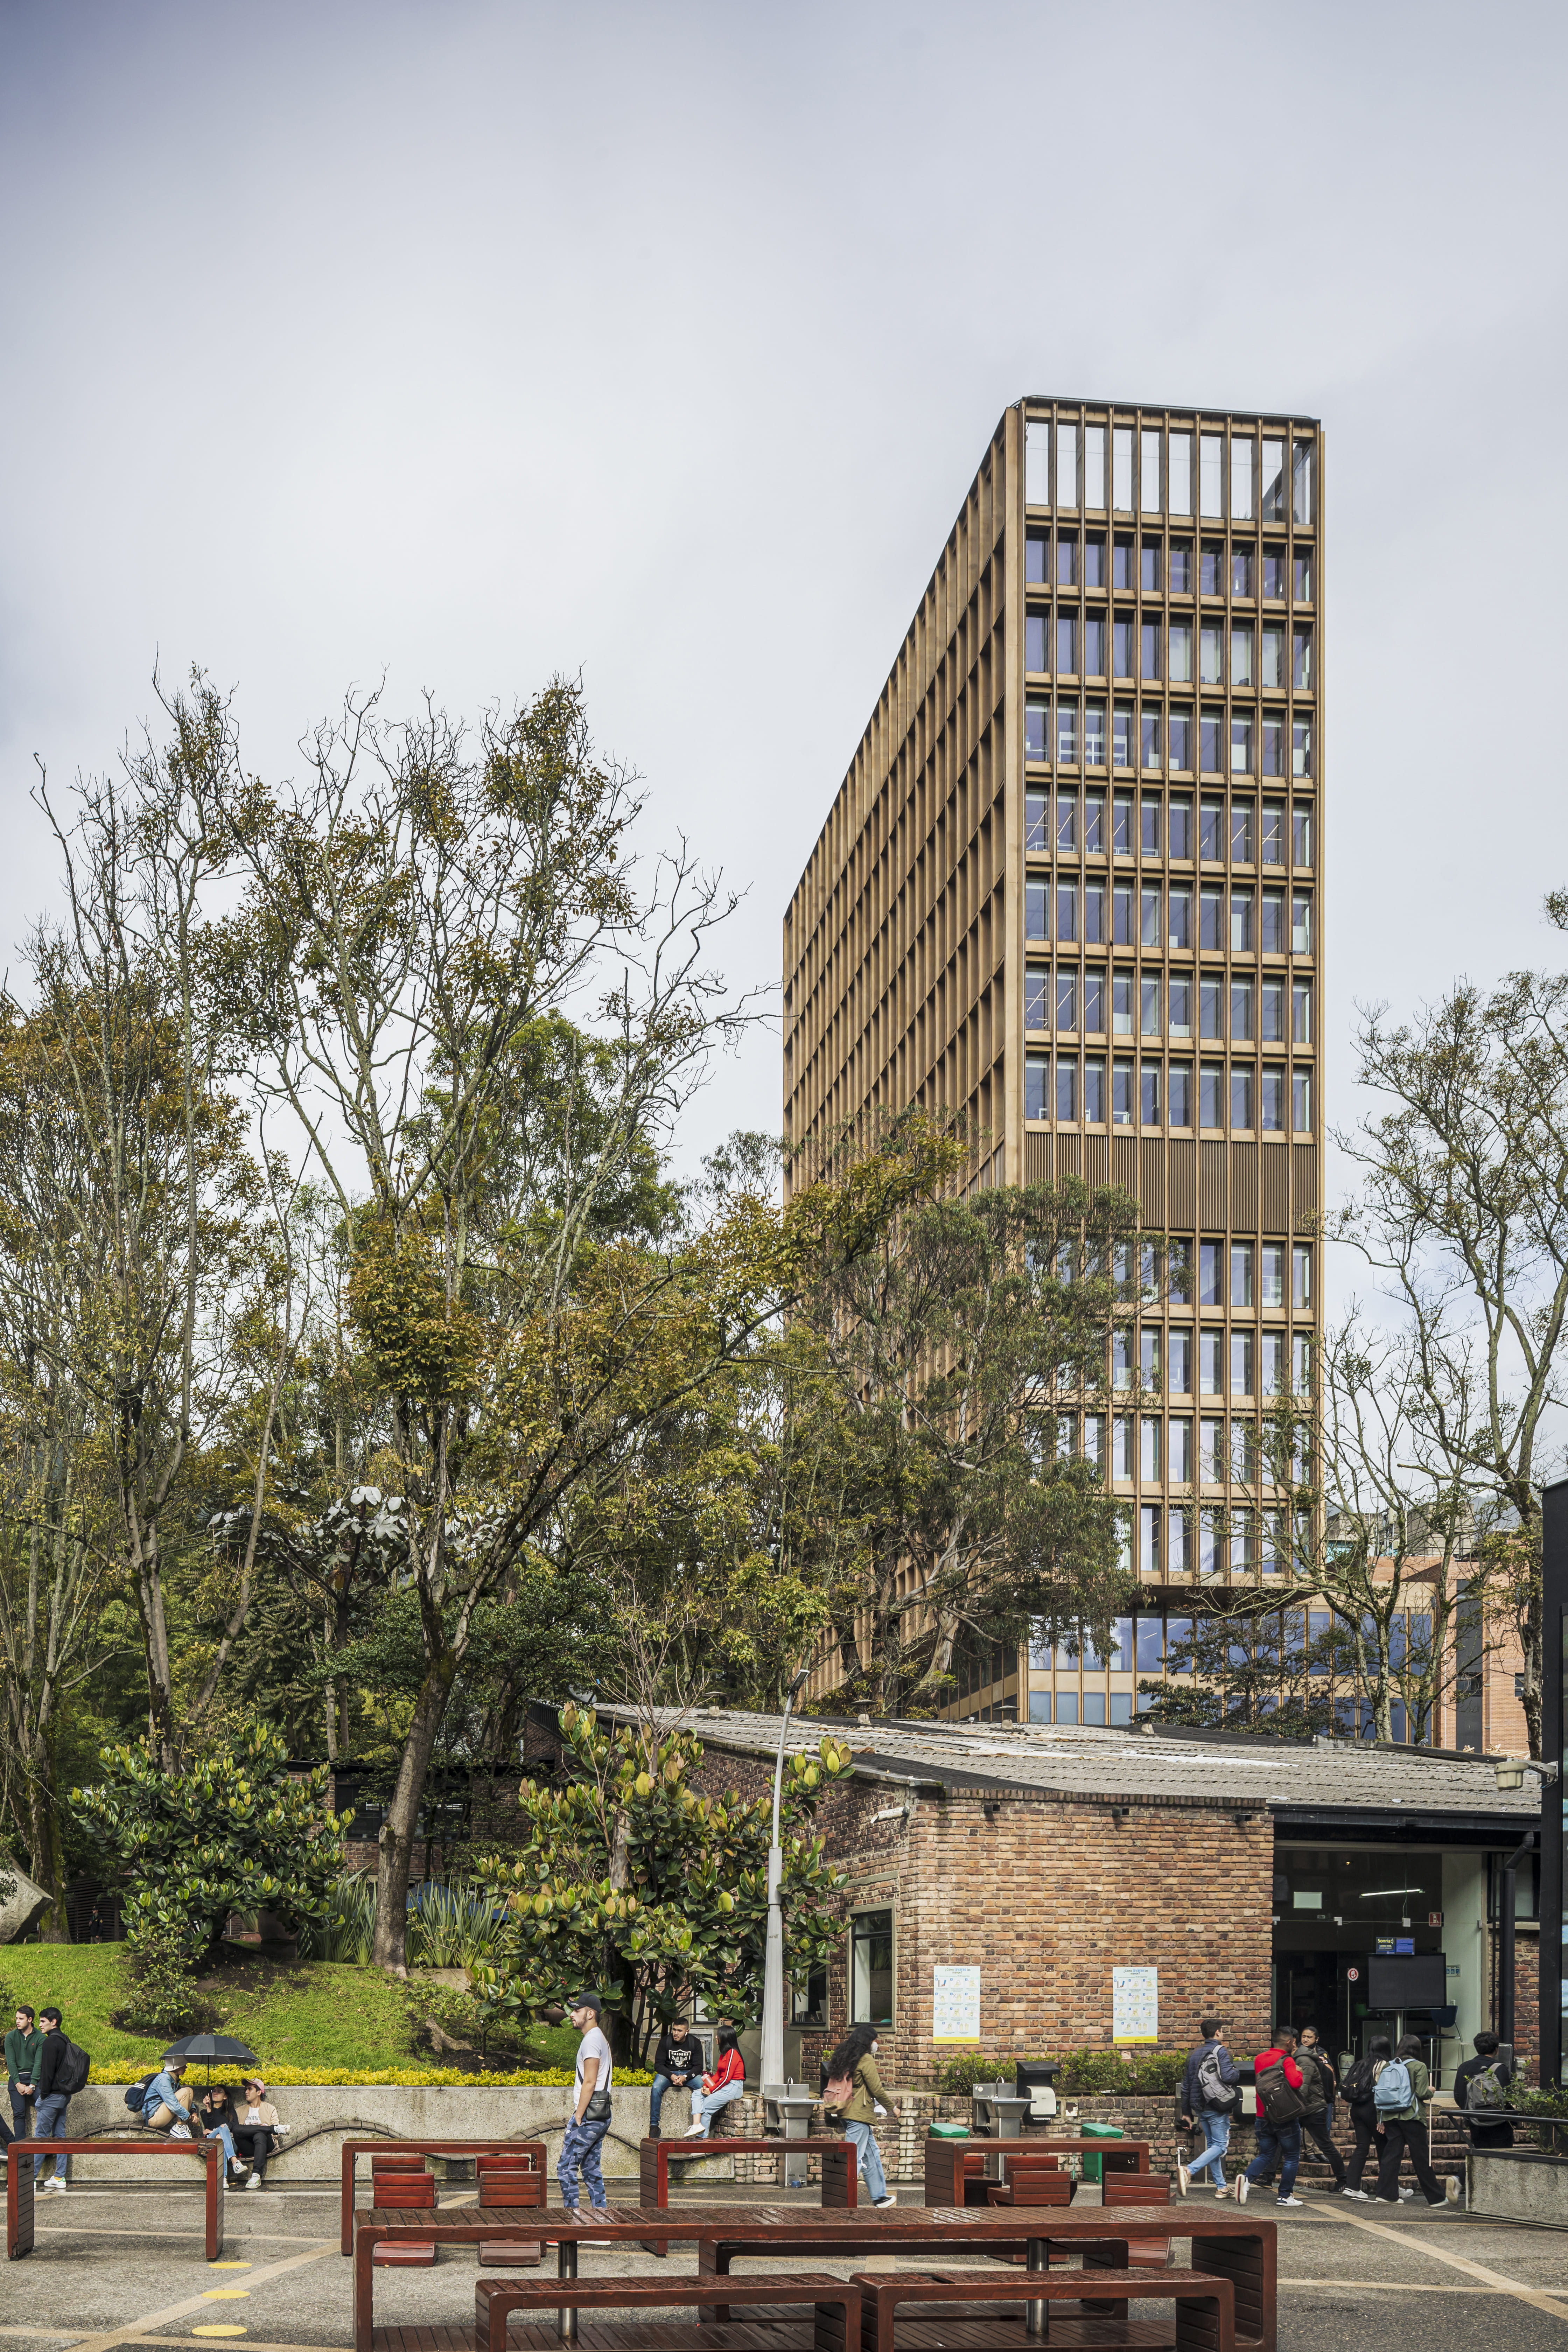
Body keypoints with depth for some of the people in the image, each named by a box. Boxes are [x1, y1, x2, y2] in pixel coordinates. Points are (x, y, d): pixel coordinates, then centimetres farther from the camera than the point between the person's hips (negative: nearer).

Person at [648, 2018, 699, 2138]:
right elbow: (658, 2064, -6)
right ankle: (654, 2125, -27)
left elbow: (698, 2066, -5)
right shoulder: (665, 2041, -6)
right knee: (656, 2088, -33)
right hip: (668, 2073, -1)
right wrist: (671, 2076, -23)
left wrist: (685, 2077, -24)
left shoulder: (695, 2043, -4)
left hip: (688, 2073, 1)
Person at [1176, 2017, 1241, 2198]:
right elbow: (1228, 2076, -22)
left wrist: (1186, 2113, 20)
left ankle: (1221, 2187, 15)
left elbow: (1186, 2085, 14)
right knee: (1220, 2146, -5)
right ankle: (1189, 2171, -24)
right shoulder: (1220, 2051, -9)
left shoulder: (1195, 2054, 12)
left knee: (1212, 2144, 15)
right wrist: (1237, 2071, 2)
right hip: (1217, 2108, -7)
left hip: (1200, 2107, 7)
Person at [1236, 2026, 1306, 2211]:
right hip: (1286, 2119, -6)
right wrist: (1299, 2073, -4)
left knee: (1266, 2155, 14)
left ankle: (1247, 2179, -13)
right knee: (1291, 2157, 8)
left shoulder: (1260, 2059, 9)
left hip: (1264, 2117, 6)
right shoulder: (1287, 2061, -12)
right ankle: (1285, 2197, 8)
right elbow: (1295, 2082, -28)